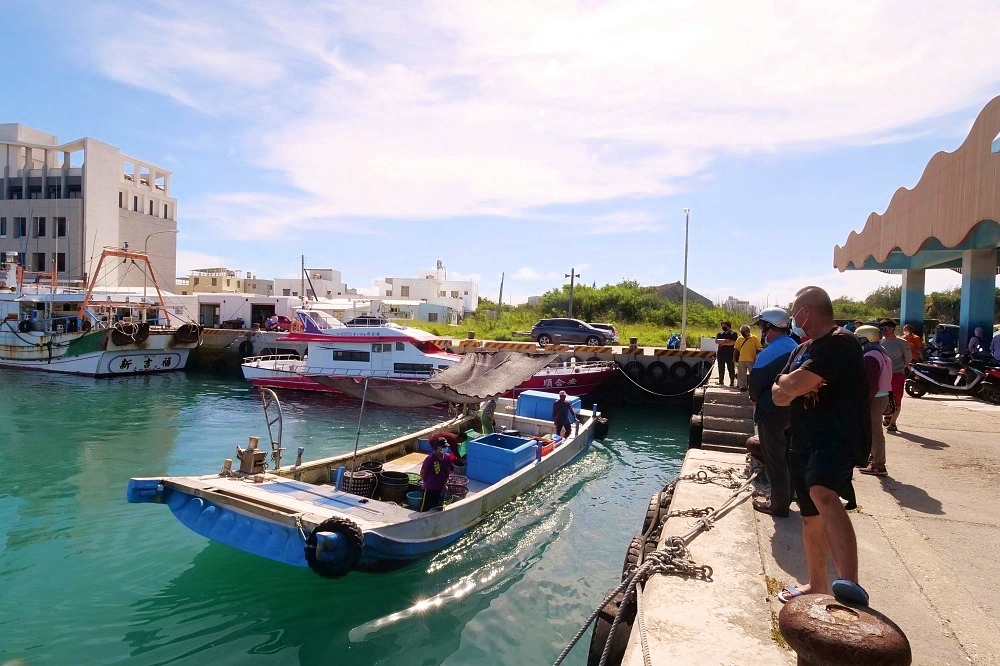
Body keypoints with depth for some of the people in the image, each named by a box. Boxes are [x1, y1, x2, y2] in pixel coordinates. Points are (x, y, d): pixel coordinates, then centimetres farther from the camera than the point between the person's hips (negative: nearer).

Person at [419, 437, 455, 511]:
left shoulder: (448, 457, -5)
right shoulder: (430, 458, -22)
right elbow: (422, 472, -12)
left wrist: (444, 483, 12)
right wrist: (427, 483, -1)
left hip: (441, 489, 6)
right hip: (430, 489, -6)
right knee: (425, 509, 4)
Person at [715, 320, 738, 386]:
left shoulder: (733, 333, -1)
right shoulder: (719, 333, 10)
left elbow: (733, 342, -14)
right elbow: (716, 341, -5)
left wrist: (723, 343, -9)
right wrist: (725, 340, -13)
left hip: (730, 354, -4)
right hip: (720, 354, 4)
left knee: (731, 369, -1)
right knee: (721, 368, 9)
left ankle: (732, 382, 4)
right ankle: (720, 381, 17)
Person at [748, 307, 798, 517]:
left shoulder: (769, 353, -22)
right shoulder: (796, 349, 4)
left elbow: (755, 383, -19)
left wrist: (755, 399, 2)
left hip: (772, 412, -8)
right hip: (793, 409, 8)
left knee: (774, 460, 3)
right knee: (787, 456, 19)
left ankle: (779, 505, 11)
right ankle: (786, 497, 32)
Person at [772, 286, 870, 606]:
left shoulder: (841, 342, -10)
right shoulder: (802, 350, 19)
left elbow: (792, 385, -20)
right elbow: (779, 396, 11)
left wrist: (786, 382, 1)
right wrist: (797, 385, -7)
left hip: (837, 436, -9)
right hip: (805, 441, 10)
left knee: (823, 494, -35)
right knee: (811, 517, 17)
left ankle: (850, 584, -45)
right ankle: (817, 585, 33)